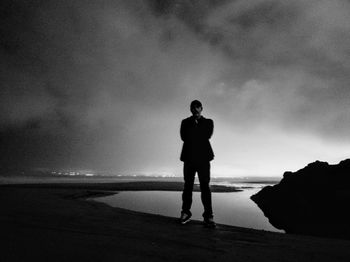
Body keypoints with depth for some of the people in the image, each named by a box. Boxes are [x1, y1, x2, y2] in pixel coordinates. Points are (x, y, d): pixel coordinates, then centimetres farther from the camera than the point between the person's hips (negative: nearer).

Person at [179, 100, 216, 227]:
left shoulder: (208, 122, 14)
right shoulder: (185, 122, 16)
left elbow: (208, 135, -4)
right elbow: (184, 136, -1)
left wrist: (192, 136, 0)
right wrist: (200, 137, -4)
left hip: (203, 157, -1)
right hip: (189, 157, 1)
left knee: (205, 186, -5)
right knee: (188, 185, 3)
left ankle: (208, 216, -2)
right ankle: (186, 213, 11)